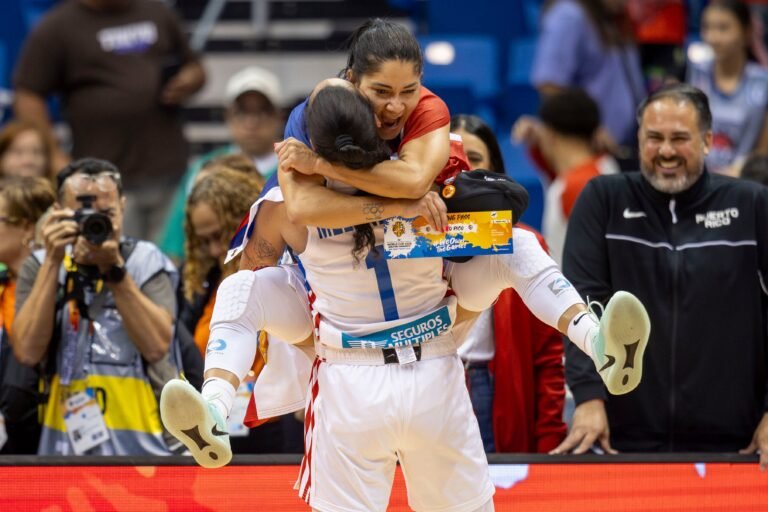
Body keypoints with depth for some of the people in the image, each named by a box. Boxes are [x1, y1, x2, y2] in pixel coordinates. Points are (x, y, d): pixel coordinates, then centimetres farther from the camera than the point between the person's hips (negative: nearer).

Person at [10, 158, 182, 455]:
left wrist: (115, 268, -18)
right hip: (63, 445, 1)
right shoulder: (39, 267, 5)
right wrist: (53, 262, -13)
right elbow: (28, 351, -10)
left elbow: (156, 345, -13)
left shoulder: (148, 263, 2)